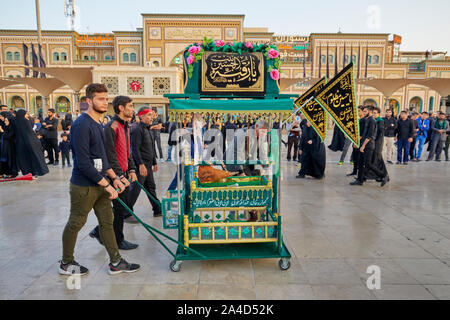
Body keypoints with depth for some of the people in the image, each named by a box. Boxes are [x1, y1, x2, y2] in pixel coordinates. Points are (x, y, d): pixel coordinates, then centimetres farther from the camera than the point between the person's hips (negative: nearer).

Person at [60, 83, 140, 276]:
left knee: (107, 221, 12)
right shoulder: (82, 125, -18)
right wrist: (107, 184, -20)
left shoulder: (98, 124, 11)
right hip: (84, 186, -9)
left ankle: (116, 262, 23)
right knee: (75, 224, 9)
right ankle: (66, 263, 30)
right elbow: (83, 163, -23)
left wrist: (114, 177, 9)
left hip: (100, 184, 9)